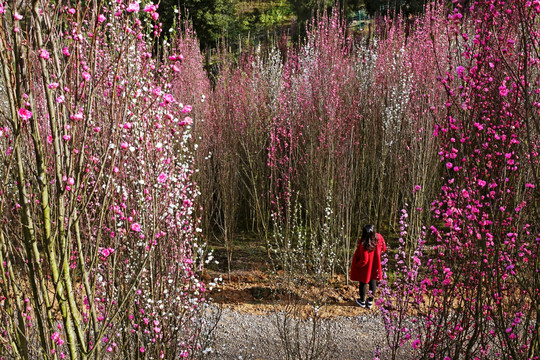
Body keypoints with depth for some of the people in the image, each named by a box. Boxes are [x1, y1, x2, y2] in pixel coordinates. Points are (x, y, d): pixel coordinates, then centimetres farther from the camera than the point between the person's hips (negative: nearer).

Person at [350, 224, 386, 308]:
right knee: (373, 282, 20)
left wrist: (357, 265, -8)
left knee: (363, 282, 17)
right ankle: (370, 301, 33)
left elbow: (364, 260, -26)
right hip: (374, 266, 4)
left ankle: (362, 301, 35)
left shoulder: (363, 245, -35)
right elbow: (383, 248, -1)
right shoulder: (379, 237, -20)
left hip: (365, 267, -4)